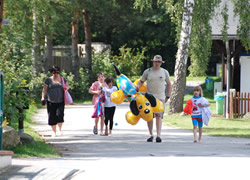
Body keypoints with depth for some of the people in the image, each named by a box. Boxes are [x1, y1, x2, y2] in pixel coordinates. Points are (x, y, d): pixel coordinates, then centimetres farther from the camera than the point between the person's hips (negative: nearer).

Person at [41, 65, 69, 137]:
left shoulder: (63, 79, 9)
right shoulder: (48, 80, 3)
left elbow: (67, 86, 22)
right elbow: (44, 89, 3)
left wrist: (66, 87, -2)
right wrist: (43, 98, -8)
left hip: (60, 101, 0)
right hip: (51, 102, 0)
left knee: (60, 114, -16)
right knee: (52, 117, 1)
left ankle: (60, 129, 4)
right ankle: (54, 131, 14)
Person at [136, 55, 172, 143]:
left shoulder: (165, 72, 9)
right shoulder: (147, 72, 6)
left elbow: (169, 84, 17)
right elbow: (141, 81, 10)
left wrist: (168, 96, 13)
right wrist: (137, 86, -13)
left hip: (160, 98, -1)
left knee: (159, 116, -10)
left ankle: (158, 135, -16)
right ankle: (150, 135, 10)